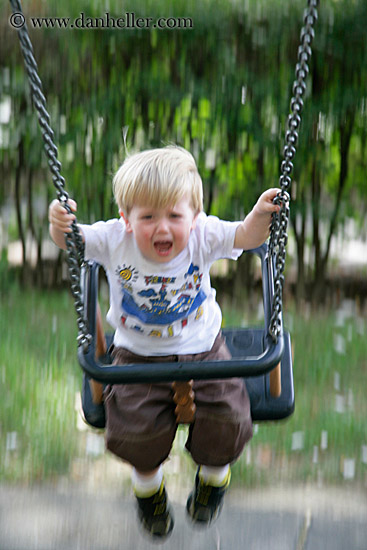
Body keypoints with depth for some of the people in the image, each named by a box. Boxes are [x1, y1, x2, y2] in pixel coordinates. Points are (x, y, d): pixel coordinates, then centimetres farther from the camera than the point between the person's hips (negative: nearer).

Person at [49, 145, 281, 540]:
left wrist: (260, 217, -42)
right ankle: (148, 481, 22)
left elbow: (246, 237, -20)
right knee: (136, 427, -16)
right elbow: (67, 240, -9)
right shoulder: (113, 240, -15)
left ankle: (214, 475, 24)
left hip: (203, 349, 0)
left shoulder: (203, 236, -15)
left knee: (226, 419, -14)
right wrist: (59, 224, -32)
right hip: (138, 356, 0)